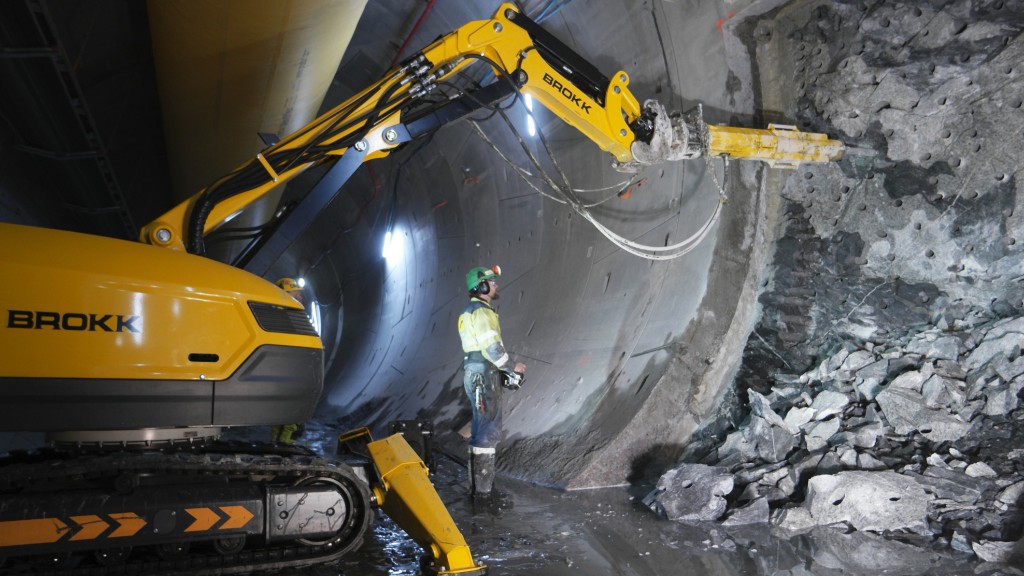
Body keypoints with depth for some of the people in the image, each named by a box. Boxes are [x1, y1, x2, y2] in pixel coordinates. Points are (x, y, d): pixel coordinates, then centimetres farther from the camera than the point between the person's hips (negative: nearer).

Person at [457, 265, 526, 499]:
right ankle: (481, 485, -1)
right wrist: (512, 367, -7)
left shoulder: (470, 312, 18)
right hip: (483, 377, -11)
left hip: (478, 375, 11)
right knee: (488, 429, -6)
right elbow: (491, 348, -21)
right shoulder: (481, 312, -15)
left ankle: (480, 481, 26)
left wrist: (503, 372, 18)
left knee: (484, 427, 17)